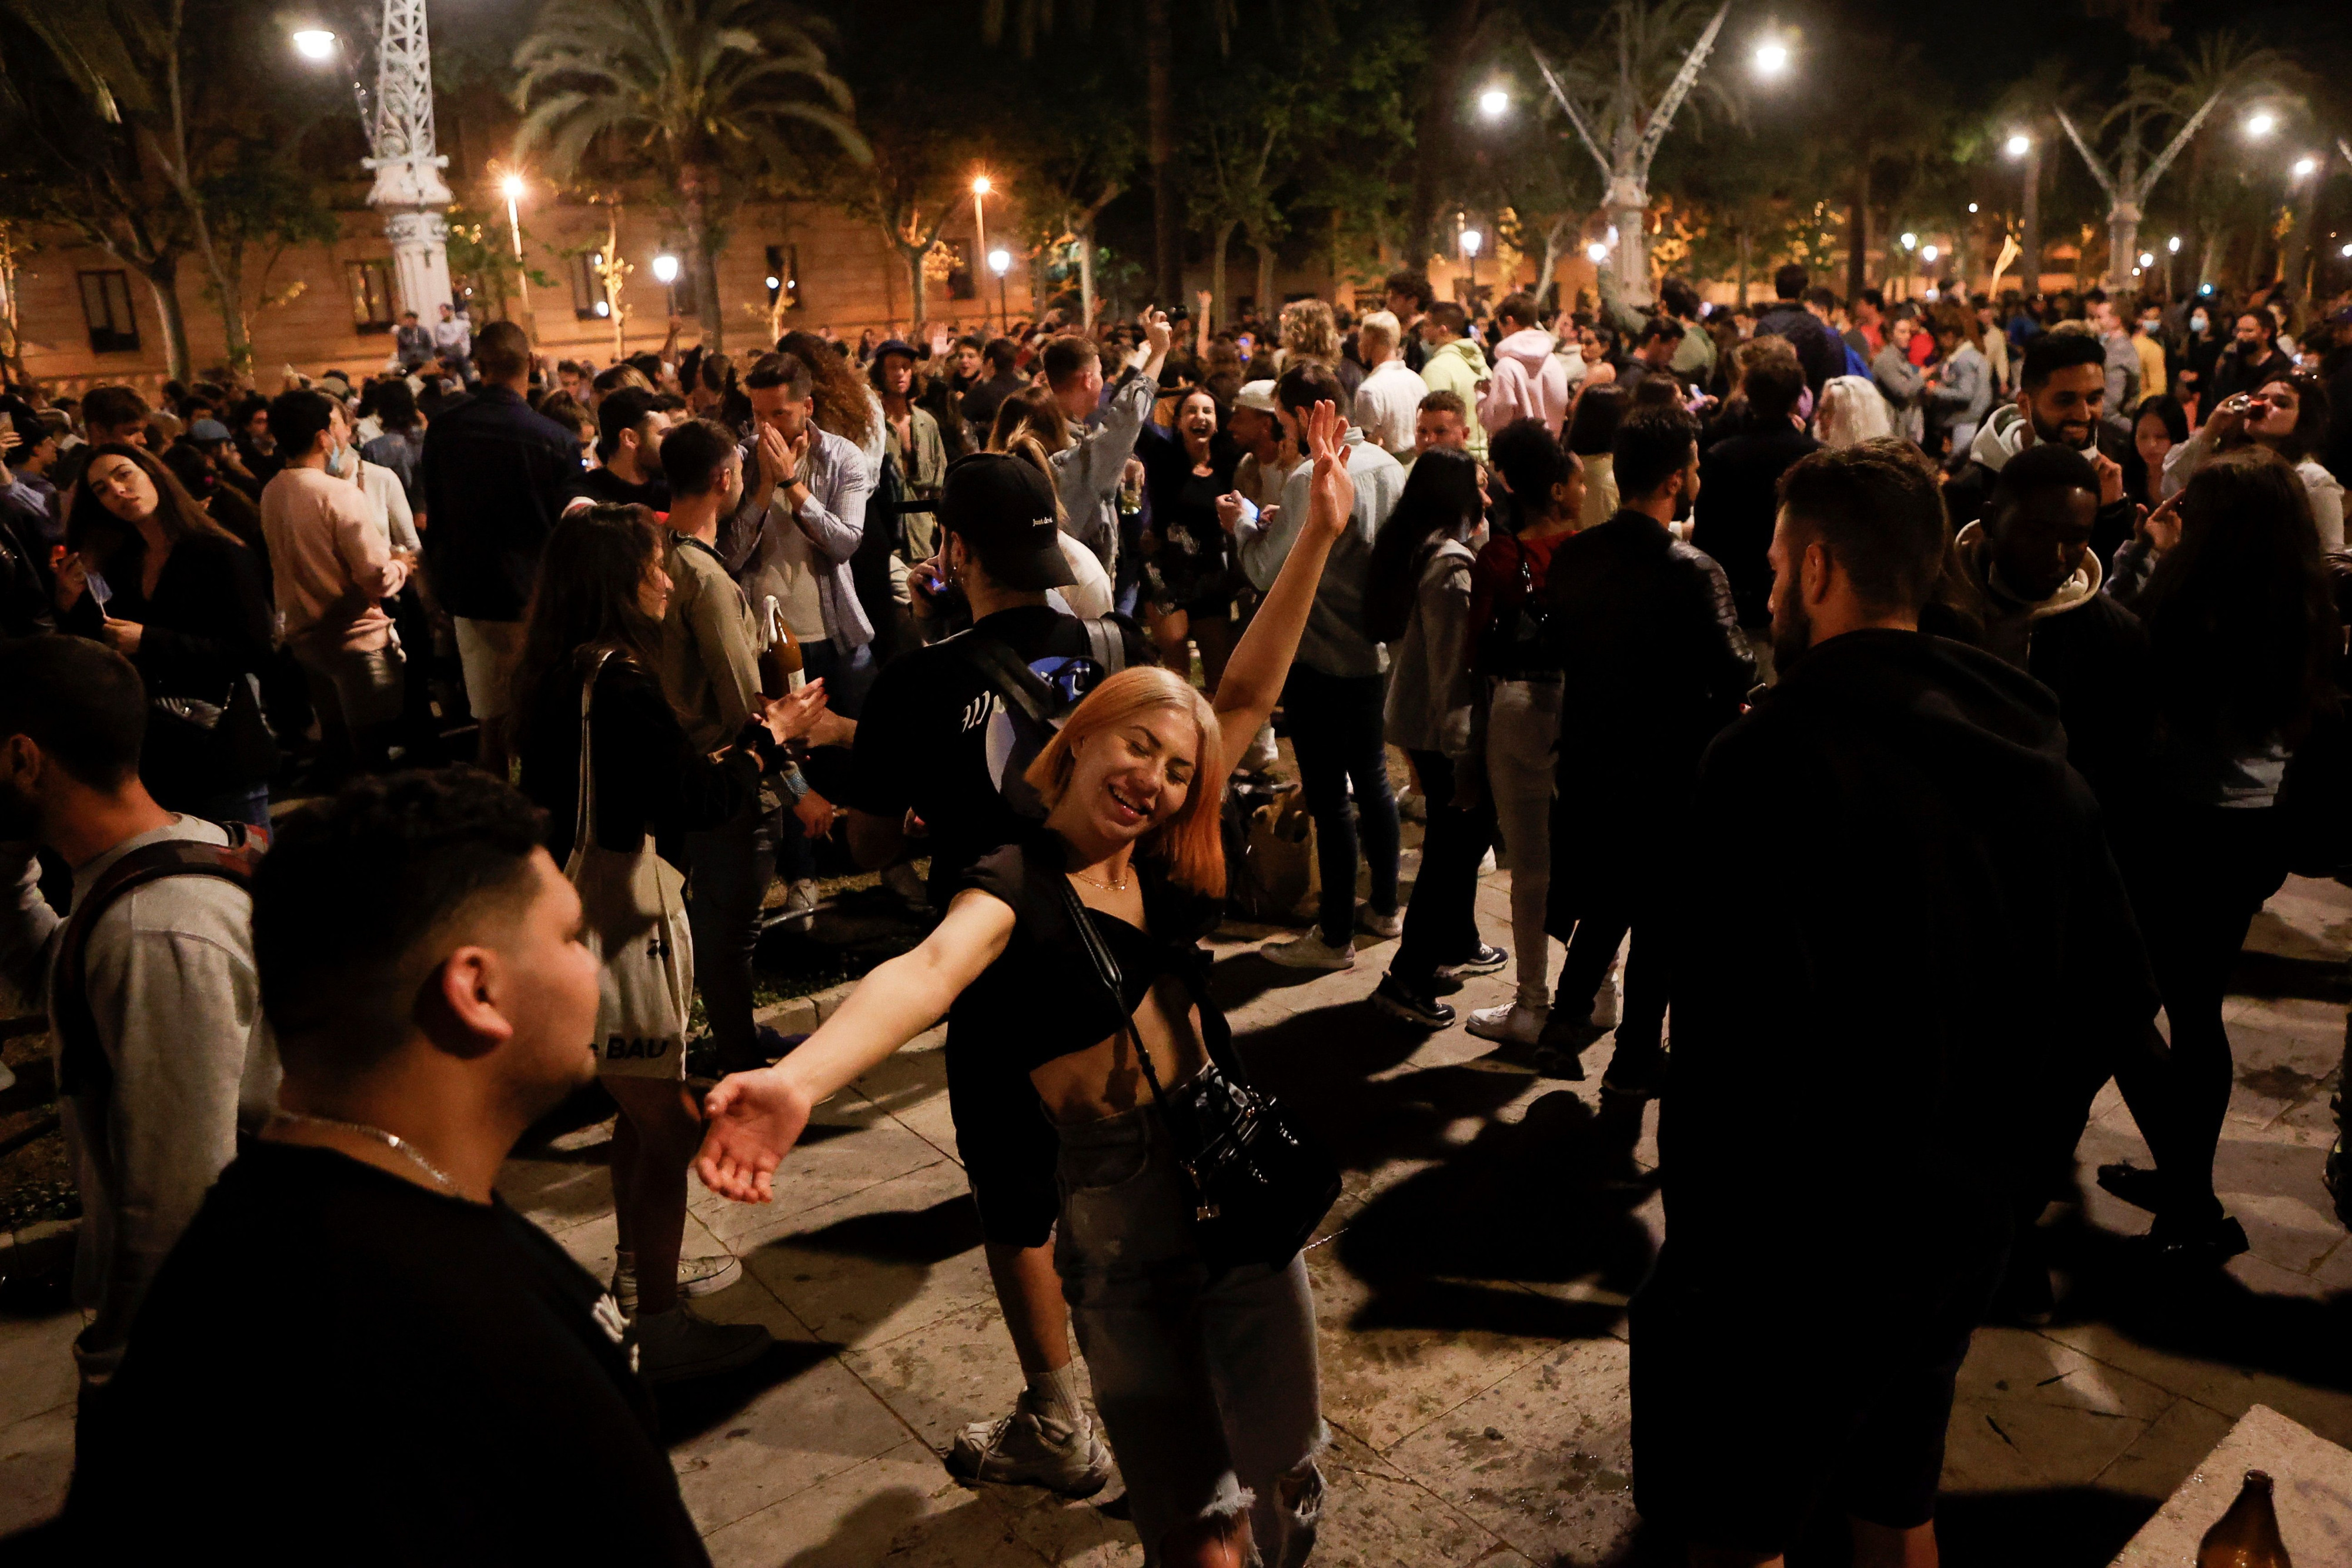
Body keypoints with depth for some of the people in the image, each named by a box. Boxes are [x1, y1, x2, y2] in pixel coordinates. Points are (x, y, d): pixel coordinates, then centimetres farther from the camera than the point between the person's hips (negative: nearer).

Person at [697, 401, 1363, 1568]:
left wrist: (1318, 533, -1)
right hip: (1120, 1208, -5)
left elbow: (1248, 694, 3)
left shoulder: (1161, 862, 3)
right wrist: (797, 1081, -53)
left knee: (1285, 1472, 16)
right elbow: (929, 969, -34)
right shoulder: (1020, 879, -13)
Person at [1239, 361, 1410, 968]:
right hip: (1377, 650, 8)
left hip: (1321, 659, -8)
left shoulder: (1310, 480, -20)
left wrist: (1244, 526, 5)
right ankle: (1384, 907, 33)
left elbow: (1268, 572, -15)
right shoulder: (1387, 466, 3)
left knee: (1329, 797, 1)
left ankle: (1335, 936, 10)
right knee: (1372, 780, 20)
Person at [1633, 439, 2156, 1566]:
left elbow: (1739, 1047, -28)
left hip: (1800, 1244, -7)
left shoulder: (1776, 759, -24)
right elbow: (2111, 1000, 7)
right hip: (1959, 1231, 8)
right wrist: (1994, 1151, 14)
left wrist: (1702, 1249, -16)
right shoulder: (2030, 748, 1)